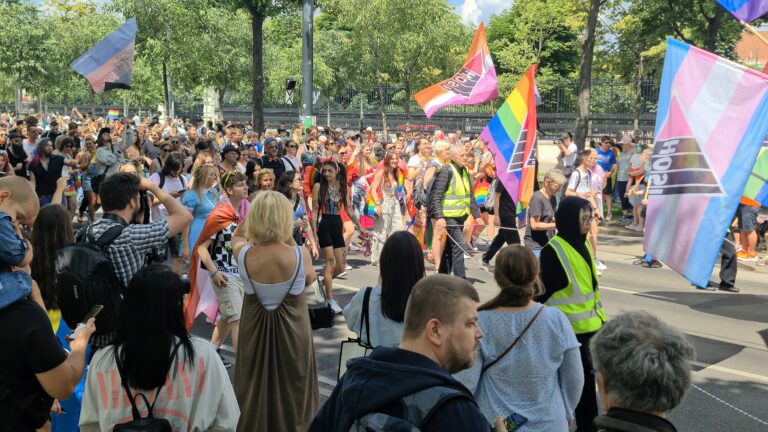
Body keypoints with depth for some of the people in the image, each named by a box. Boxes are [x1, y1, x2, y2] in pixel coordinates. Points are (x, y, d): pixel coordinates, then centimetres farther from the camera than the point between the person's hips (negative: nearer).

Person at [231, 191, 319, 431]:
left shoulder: (243, 255, -16)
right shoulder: (300, 255, -21)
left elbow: (237, 236, 10)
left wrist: (257, 210, 5)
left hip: (255, 328, 2)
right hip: (292, 329, -1)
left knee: (254, 387, 20)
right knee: (292, 389, 17)